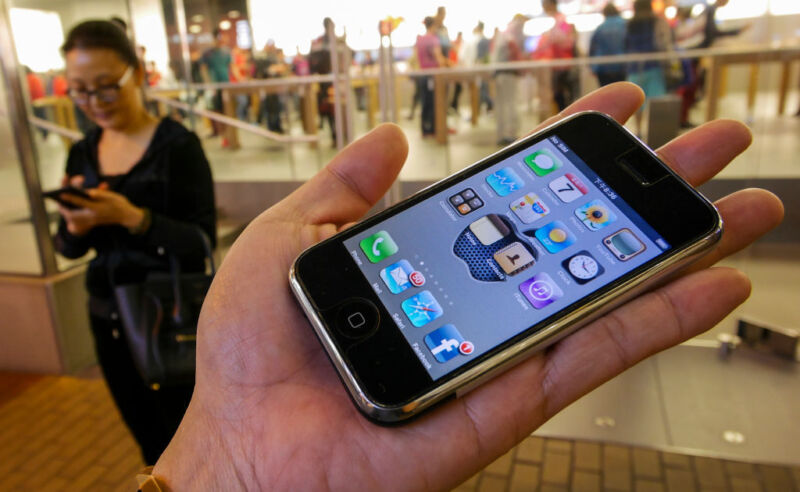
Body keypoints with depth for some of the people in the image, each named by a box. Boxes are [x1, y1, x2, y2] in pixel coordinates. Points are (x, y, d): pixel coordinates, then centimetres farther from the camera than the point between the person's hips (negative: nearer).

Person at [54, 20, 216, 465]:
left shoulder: (177, 145, -13)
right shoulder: (83, 154, 4)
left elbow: (202, 243, -19)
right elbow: (69, 248, 8)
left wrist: (130, 216, -32)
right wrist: (76, 225, -15)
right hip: (108, 321, 6)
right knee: (151, 443, 22)